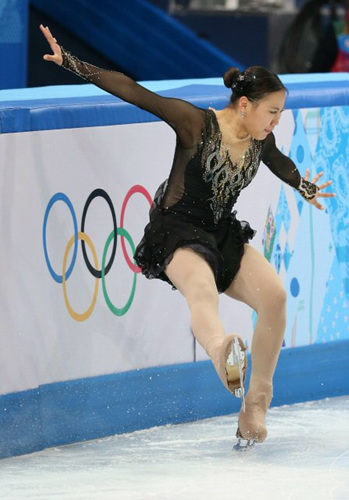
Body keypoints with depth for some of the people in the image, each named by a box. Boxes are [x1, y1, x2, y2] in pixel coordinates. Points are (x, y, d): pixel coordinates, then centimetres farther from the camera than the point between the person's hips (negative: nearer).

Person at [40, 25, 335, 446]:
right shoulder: (196, 123, -15)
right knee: (202, 290, -38)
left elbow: (281, 164, 29)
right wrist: (71, 63, -22)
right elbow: (132, 92, -17)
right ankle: (224, 351, -75)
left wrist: (306, 189, 50)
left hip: (224, 234, 7)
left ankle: (255, 406, -8)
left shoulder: (262, 140, 4)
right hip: (178, 233, -6)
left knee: (274, 294, -17)